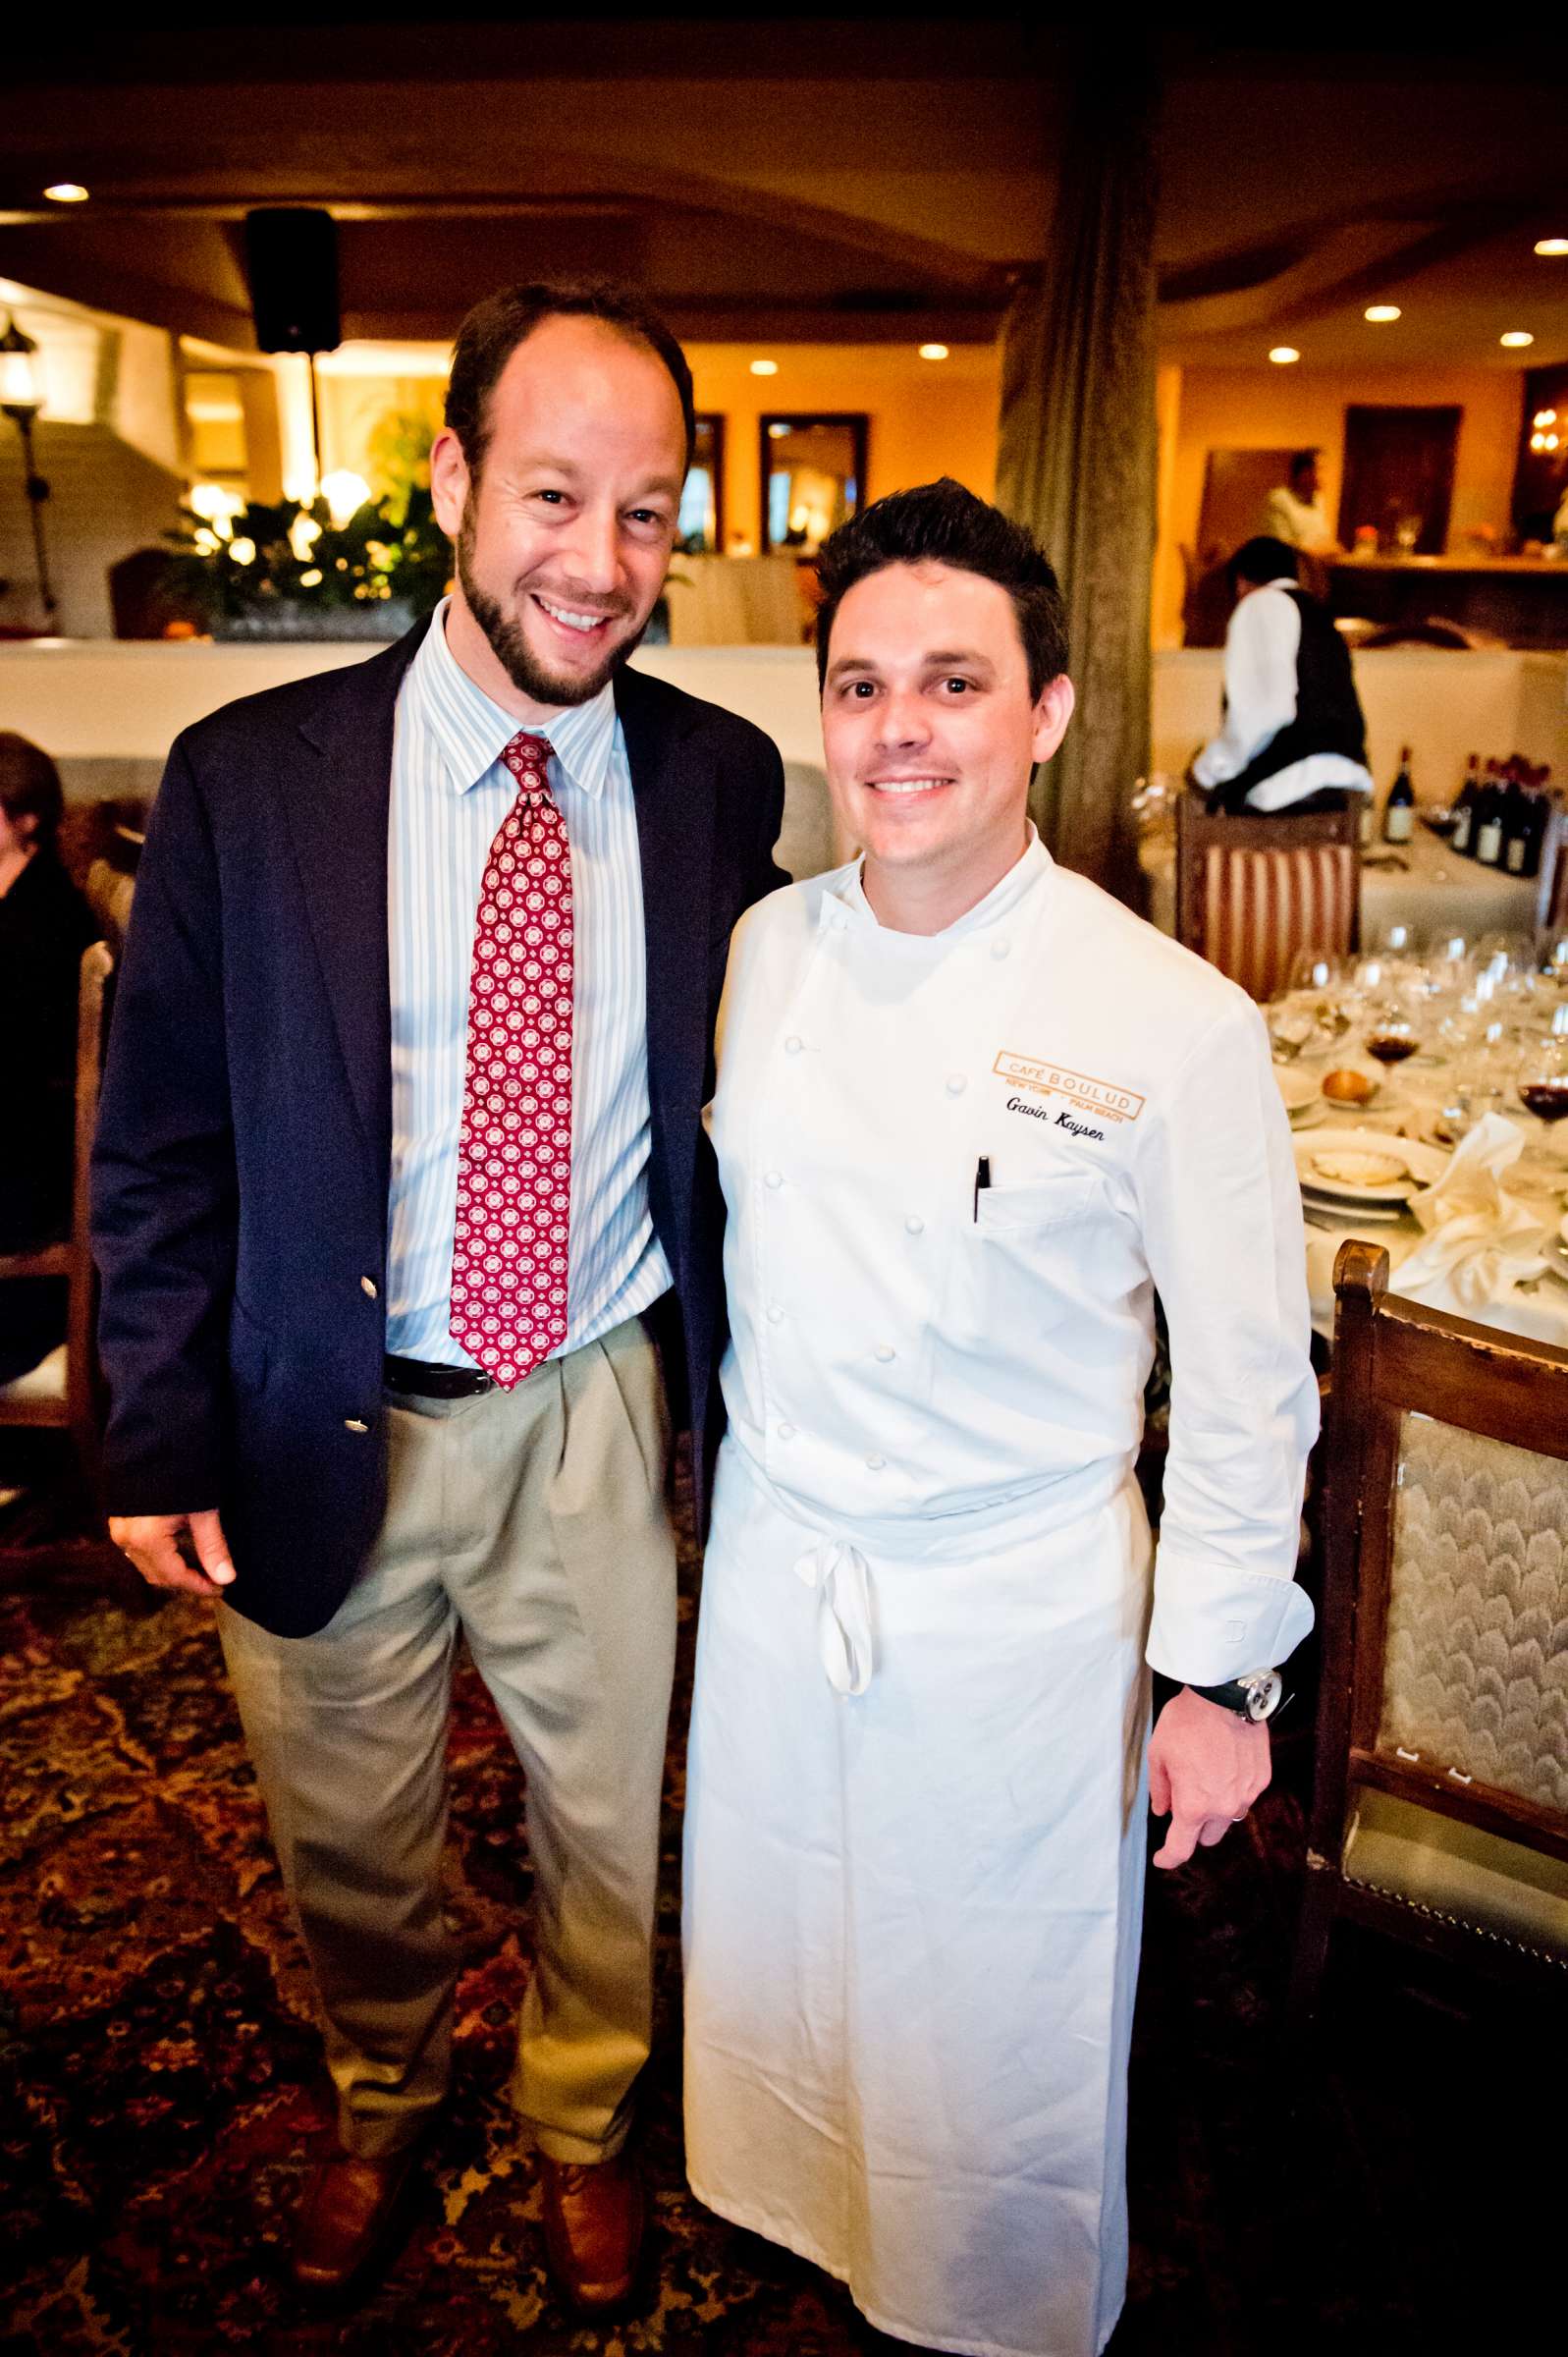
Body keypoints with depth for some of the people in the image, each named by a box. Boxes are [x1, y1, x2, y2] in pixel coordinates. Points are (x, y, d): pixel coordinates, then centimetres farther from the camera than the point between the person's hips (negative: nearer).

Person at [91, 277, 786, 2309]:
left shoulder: (718, 779, -5)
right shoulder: (248, 777, -10)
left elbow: (741, 1104, 3)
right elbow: (162, 1147, -4)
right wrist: (163, 1444, -6)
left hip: (598, 1408, 1)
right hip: (327, 1427, 0)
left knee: (609, 1832, 21)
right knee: (351, 1845, 23)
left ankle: (582, 2125, 53)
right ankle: (379, 2108, 57)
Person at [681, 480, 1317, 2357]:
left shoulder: (1174, 1022, -18)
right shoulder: (761, 949, -4)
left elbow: (1246, 1381, -10)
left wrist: (1219, 1674, -5)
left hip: (1018, 1608, -4)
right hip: (771, 1565, 5)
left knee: (996, 2022, 18)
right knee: (771, 1961, 25)